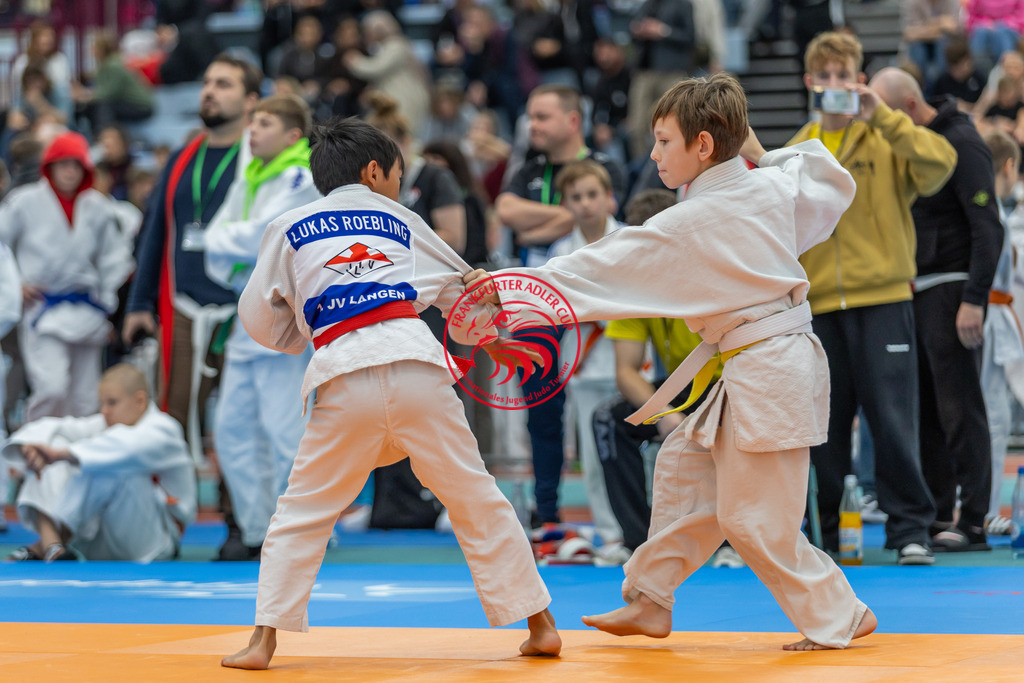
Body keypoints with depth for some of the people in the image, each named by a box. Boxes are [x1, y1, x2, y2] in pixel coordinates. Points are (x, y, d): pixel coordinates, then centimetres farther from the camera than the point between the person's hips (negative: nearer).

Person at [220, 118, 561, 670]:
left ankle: (264, 640, 1)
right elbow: (462, 290, 33)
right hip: (417, 363, 1)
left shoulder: (289, 229, 17)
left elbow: (261, 322, 16)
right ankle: (540, 625, 16)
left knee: (303, 513, 10)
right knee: (476, 499, 12)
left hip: (343, 376, -1)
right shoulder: (401, 221, 23)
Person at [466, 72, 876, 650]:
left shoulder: (684, 228, -17)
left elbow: (598, 270, -14)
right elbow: (836, 181, 20)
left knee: (752, 520, 0)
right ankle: (651, 599, 24)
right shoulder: (773, 186, 1)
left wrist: (508, 284, -9)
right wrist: (761, 153, 21)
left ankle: (840, 616, 10)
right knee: (684, 465, 16)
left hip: (767, 374, -10)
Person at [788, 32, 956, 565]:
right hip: (819, 305, 4)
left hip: (883, 300, -3)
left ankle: (910, 528, 0)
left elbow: (939, 162, -18)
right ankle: (830, 535, 14)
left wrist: (882, 116, -20)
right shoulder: (798, 151, 13)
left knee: (892, 417, -6)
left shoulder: (886, 139, 1)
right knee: (825, 426, 6)